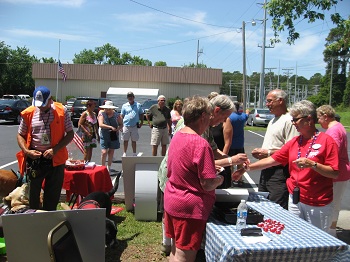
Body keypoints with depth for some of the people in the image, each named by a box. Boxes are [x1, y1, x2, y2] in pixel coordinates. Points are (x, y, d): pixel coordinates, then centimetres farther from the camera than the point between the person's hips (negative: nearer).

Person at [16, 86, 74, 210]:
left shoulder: (61, 111, -3)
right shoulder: (28, 113, 0)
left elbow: (70, 134, -2)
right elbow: (20, 135, 9)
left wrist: (55, 149, -14)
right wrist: (26, 151, -10)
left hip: (55, 158, 0)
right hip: (34, 158, 1)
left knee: (53, 195, 10)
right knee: (33, 192, 9)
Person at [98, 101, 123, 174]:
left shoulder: (116, 115, 1)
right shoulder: (102, 114, -4)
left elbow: (121, 124, 10)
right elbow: (100, 124, -17)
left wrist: (118, 128, -13)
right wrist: (110, 127, -29)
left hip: (113, 136, 2)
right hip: (104, 136, -2)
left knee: (111, 152, 10)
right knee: (104, 152, -10)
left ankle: (109, 167, 26)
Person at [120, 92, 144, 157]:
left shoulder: (138, 105, 7)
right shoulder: (124, 106, 5)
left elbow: (141, 114, 14)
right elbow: (122, 115, 5)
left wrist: (141, 122, 3)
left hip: (134, 126, 1)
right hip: (126, 125, 0)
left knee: (134, 141, 10)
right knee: (125, 141, 6)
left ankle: (134, 154, 21)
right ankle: (124, 153, 15)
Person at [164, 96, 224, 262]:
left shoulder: (177, 136, 3)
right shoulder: (201, 144, -23)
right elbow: (208, 185, -22)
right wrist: (220, 179, 0)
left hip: (171, 200, 8)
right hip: (190, 207, -8)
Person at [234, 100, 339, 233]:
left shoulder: (326, 141, -9)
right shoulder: (294, 141, 7)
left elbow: (335, 173, -12)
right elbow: (272, 160, 4)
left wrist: (312, 164, -25)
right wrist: (247, 167, -1)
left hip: (318, 204, -5)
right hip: (295, 199, 5)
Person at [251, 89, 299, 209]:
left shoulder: (288, 121, -14)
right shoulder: (272, 121, 19)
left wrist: (268, 153, -18)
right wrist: (260, 152, 7)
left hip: (279, 171, -10)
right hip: (266, 169, 10)